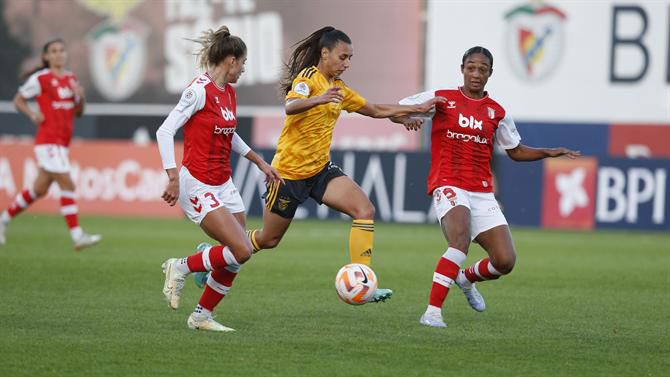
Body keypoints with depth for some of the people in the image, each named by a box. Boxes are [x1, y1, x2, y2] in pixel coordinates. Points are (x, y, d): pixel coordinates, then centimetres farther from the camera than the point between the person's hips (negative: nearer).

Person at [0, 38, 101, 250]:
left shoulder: (71, 79, 12)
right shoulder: (40, 79, -6)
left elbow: (78, 113, 18)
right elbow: (18, 100, 2)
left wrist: (80, 97, -2)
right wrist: (32, 114, -15)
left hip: (62, 142, 8)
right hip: (48, 139, -8)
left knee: (40, 189, 13)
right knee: (67, 184, -15)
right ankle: (77, 236, -17)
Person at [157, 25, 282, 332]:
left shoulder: (229, 93, 10)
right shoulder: (200, 91, -16)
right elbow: (165, 131, -20)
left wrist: (259, 161, 27)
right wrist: (173, 178, -26)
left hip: (223, 185, 9)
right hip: (198, 186, -9)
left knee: (237, 256, 4)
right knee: (241, 251, -17)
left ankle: (202, 316, 17)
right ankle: (181, 267, 2)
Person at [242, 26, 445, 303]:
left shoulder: (338, 88, 11)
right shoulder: (308, 78, -14)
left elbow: (376, 111, 21)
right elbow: (290, 106, -35)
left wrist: (417, 109, 15)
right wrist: (318, 99, -55)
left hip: (321, 169, 7)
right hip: (289, 172, -7)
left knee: (365, 210, -15)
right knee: (268, 239, 4)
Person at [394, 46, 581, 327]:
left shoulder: (497, 112, 11)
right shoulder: (441, 99, 2)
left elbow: (515, 151, 23)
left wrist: (549, 153, 9)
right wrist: (407, 119, -17)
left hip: (482, 193, 4)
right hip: (448, 185, -4)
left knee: (505, 261, -6)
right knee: (461, 241, -32)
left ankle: (466, 278, 29)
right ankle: (432, 312, -30)